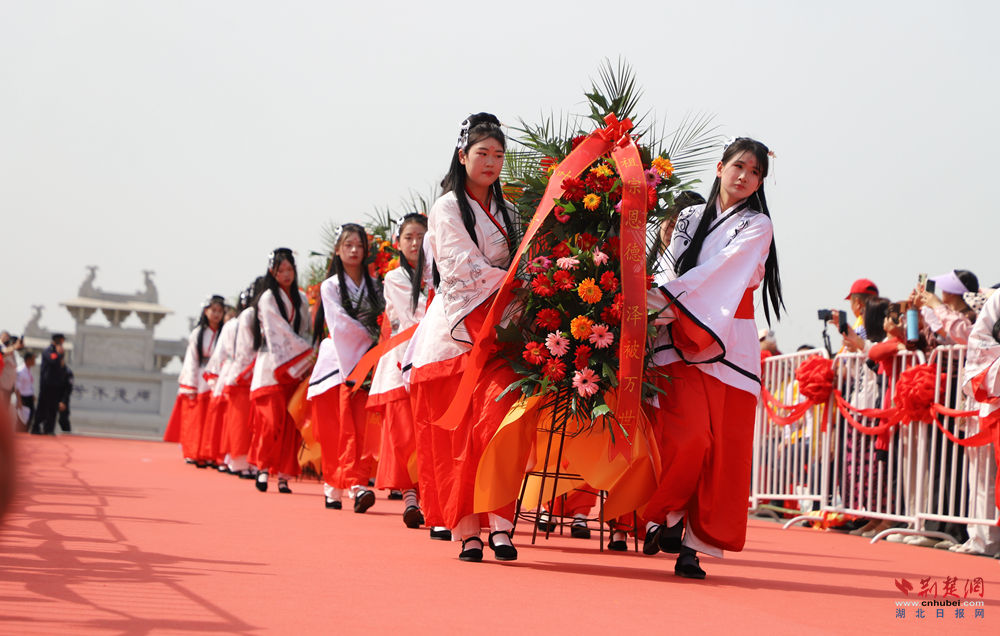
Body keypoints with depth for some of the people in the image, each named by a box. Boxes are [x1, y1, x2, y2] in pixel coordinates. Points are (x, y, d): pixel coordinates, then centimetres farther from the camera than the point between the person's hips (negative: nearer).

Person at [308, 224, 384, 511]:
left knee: (363, 427, -13)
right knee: (340, 427, -7)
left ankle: (357, 484, -21)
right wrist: (370, 338, -7)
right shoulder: (330, 285, 4)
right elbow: (340, 323, -6)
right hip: (339, 363, -2)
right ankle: (334, 486, 2)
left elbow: (381, 321, 10)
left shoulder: (373, 286, 14)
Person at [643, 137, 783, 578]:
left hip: (728, 341, -1)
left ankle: (693, 544, 0)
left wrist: (669, 294, -21)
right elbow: (673, 268, 5)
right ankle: (667, 514, 4)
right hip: (681, 340, 1)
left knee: (724, 446, -5)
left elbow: (722, 268, -9)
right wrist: (664, 309, -16)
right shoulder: (689, 218, 15)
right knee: (686, 434, -17)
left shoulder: (757, 225, 6)